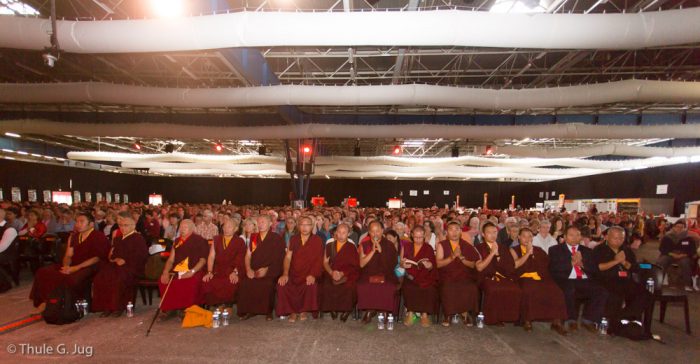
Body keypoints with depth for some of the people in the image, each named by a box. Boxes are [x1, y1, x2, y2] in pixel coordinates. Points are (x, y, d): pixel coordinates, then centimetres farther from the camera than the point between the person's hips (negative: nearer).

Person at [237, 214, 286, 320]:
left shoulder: (277, 238, 5)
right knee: (245, 283, -25)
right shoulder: (253, 237, 18)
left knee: (267, 284, -32)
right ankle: (249, 310, -6)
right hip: (254, 272, 3)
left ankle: (268, 311, -10)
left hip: (270, 272, -3)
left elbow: (278, 259, -1)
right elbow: (248, 255, 14)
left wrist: (266, 270, -12)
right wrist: (248, 269, -3)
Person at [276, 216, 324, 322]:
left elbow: (319, 260, -3)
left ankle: (303, 310, -4)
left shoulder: (317, 240, 3)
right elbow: (288, 257, 4)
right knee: (282, 284, -25)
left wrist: (312, 275, -19)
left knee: (311, 285, -33)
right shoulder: (293, 239, 11)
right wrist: (285, 274, -12)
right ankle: (292, 311, -3)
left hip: (309, 275, -2)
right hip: (293, 274, 2)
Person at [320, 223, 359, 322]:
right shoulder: (329, 246, 18)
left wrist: (342, 273, -11)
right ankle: (332, 309, -8)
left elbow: (355, 266, 4)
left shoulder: (352, 247, 11)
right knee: (327, 286, -28)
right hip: (331, 274, 2)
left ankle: (346, 310, -9)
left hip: (347, 275, -2)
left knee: (348, 287, -31)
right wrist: (331, 272, -8)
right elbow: (325, 262, 11)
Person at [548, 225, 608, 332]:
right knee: (569, 290, -36)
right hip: (566, 281, -4)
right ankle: (572, 320, -13)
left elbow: (595, 270, 11)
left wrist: (581, 263, -6)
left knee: (602, 292, -24)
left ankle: (588, 320, -7)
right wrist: (571, 263, -11)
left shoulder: (587, 251, 23)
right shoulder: (555, 249, 12)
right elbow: (553, 268, -4)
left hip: (585, 282, 4)